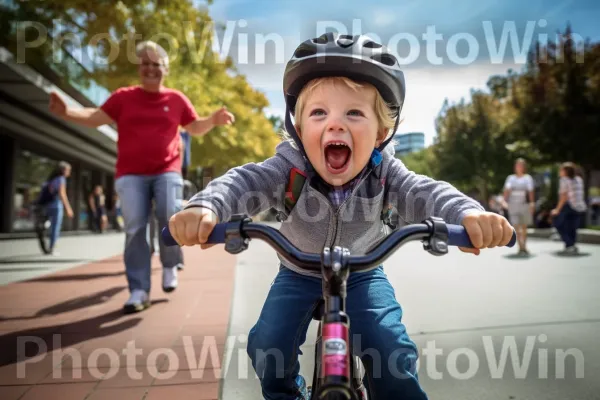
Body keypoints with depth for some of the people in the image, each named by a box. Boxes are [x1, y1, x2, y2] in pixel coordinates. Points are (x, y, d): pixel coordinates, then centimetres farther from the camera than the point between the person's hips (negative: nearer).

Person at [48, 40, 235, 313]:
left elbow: (195, 128, 16)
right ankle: (139, 291, 2)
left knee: (171, 218, -17)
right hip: (131, 174, 0)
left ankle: (170, 266, 14)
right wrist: (66, 112, -10)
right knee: (134, 229, -4)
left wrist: (213, 120, -3)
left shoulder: (177, 99, 9)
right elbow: (96, 118, 6)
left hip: (167, 171, 0)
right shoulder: (123, 97, 7)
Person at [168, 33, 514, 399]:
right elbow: (243, 182, -39)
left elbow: (424, 192, -35)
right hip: (299, 276, 0)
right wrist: (204, 207, -62)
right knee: (267, 350, -12)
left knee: (395, 356, -14)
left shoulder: (384, 171, -21)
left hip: (362, 275, 0)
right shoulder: (289, 168, -25)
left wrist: (469, 214, -58)